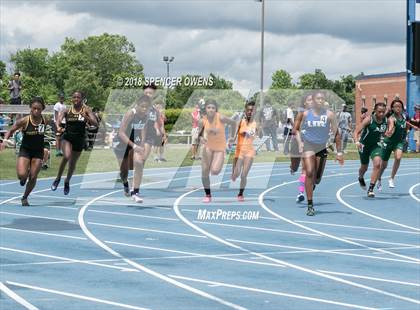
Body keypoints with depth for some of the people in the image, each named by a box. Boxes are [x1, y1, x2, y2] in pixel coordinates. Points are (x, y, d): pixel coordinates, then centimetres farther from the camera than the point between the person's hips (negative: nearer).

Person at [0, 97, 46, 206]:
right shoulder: (24, 121, -16)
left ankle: (25, 198, 22)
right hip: (25, 150, -2)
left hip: (38, 152, 2)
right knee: (21, 175, -19)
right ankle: (24, 178, 21)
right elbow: (11, 130, -7)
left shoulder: (45, 121, -9)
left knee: (33, 177, -1)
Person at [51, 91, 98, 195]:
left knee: (73, 163, 13)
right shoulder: (67, 110, -1)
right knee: (66, 156, -26)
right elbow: (58, 119, -14)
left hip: (80, 139, 1)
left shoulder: (86, 110, -3)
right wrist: (58, 127, -36)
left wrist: (86, 118, -31)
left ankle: (67, 182, 39)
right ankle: (58, 178, -6)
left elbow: (95, 123, -12)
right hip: (67, 137, -1)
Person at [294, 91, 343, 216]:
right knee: (309, 173, -15)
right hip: (308, 146, -1)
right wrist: (300, 142, -10)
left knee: (317, 178, 3)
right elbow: (297, 129, 7)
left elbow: (336, 133, -2)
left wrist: (339, 152, -4)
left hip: (322, 147, 1)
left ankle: (311, 186, 42)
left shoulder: (329, 115, -7)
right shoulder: (305, 114, -6)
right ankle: (310, 205, -11)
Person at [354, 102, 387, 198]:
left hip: (375, 145, 2)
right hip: (364, 145, -2)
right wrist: (357, 141, -42)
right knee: (364, 167, 15)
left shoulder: (386, 120, -9)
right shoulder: (369, 119, -23)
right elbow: (357, 131, -27)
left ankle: (371, 189, -15)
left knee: (377, 164, -22)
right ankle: (361, 178, 54)